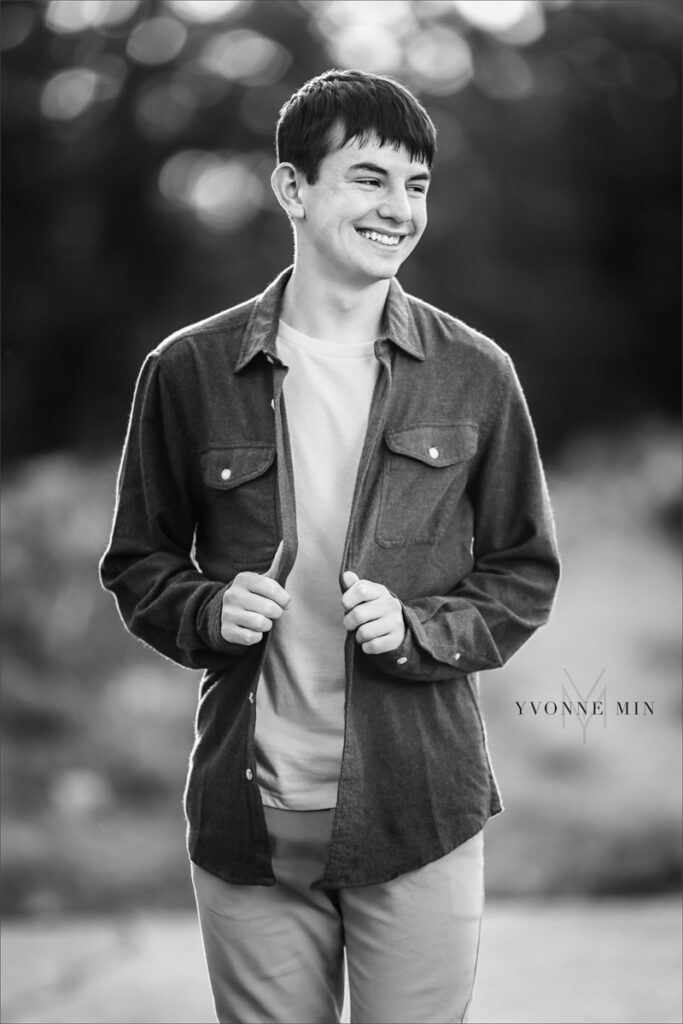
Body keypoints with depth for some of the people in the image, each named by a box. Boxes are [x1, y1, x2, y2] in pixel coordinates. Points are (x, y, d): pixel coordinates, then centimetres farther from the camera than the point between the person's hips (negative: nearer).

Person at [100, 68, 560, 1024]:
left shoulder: (474, 375, 3)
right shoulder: (191, 371, 1)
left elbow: (525, 576, 7)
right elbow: (138, 563, 10)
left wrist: (417, 627, -11)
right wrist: (209, 610, -10)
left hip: (422, 812, 0)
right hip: (250, 820, 0)